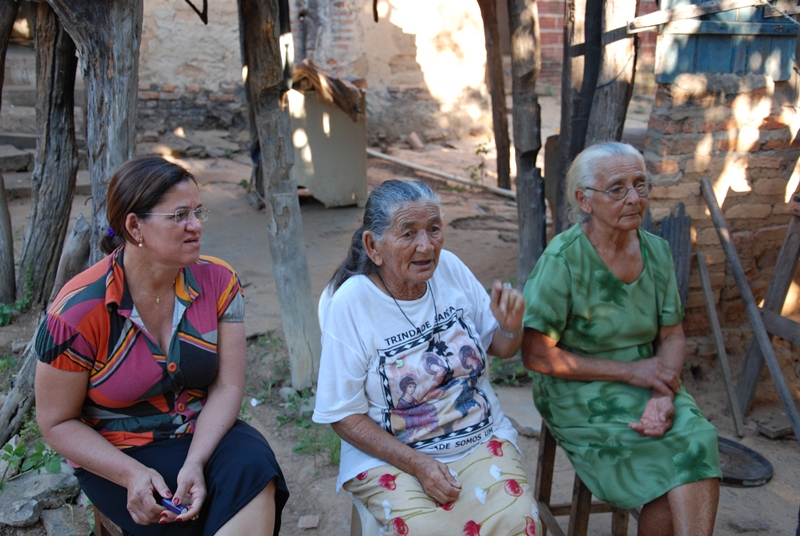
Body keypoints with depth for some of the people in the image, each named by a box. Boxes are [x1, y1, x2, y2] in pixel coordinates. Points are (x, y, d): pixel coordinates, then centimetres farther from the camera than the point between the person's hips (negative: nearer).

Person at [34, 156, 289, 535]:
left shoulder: (217, 282, -7)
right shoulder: (78, 312, -16)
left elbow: (227, 386, -10)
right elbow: (57, 422, -7)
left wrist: (195, 464, -24)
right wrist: (133, 475, -20)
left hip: (204, 433, 3)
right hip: (116, 455, -2)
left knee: (253, 465, -29)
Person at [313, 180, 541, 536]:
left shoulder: (449, 268, -3)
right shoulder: (348, 304, -15)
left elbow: (501, 348, 11)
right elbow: (344, 415, -9)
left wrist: (511, 327, -12)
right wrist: (417, 464, -18)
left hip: (480, 439, 4)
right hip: (388, 454, -3)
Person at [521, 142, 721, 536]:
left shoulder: (656, 250, 2)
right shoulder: (562, 260, -16)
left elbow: (672, 336, 7)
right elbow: (535, 356, -15)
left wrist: (664, 396, -14)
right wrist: (631, 371, -16)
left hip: (648, 387, 5)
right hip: (580, 397, -5)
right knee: (692, 449, -21)